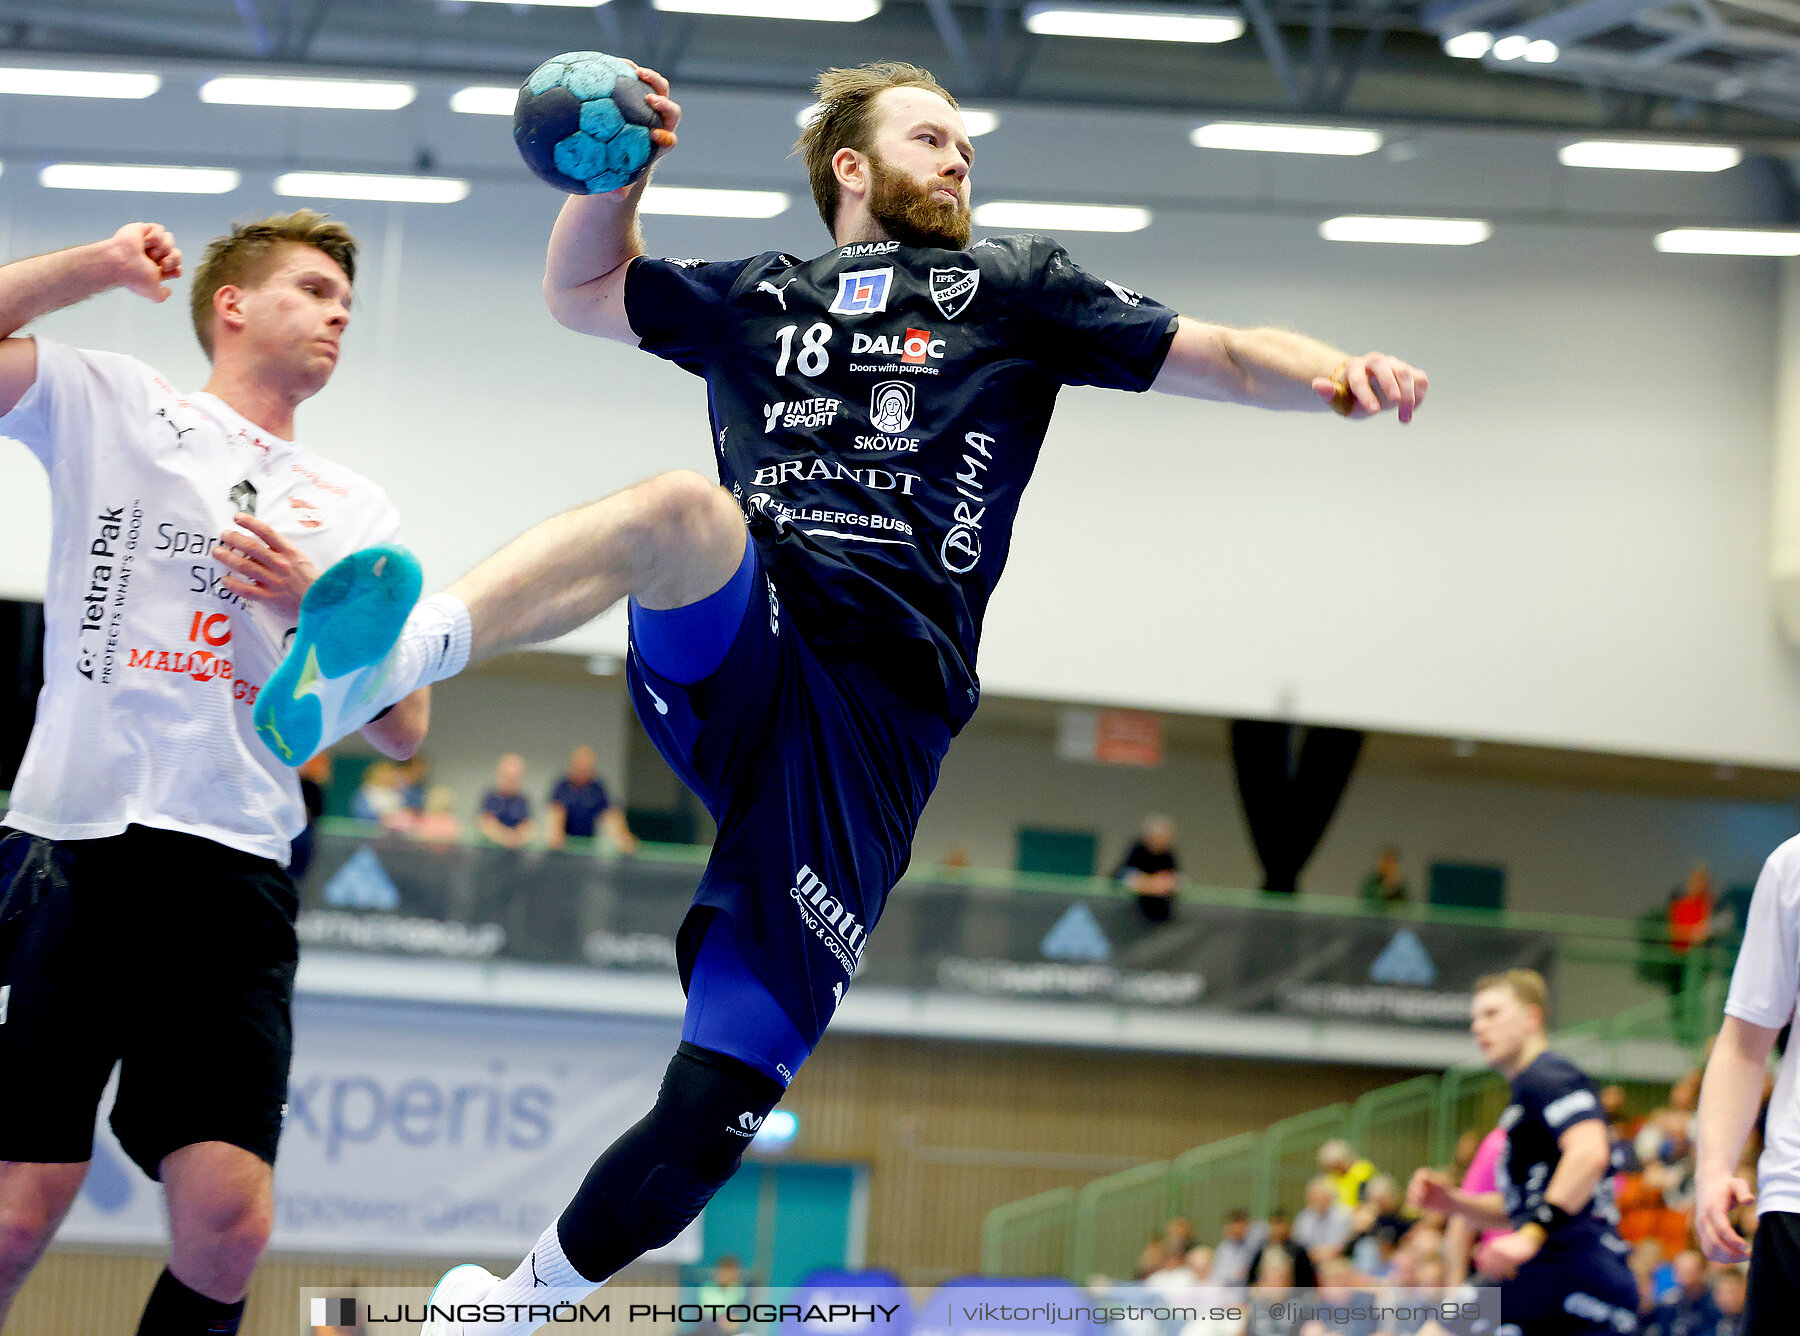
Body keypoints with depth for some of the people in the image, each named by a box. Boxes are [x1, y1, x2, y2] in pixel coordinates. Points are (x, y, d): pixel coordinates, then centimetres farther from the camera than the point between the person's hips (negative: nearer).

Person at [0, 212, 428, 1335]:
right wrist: (101, 266, -1)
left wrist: (311, 607, 2)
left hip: (239, 873, 3)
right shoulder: (113, 404, 11)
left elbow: (402, 732, 16)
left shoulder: (358, 515, 21)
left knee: (227, 1226, -11)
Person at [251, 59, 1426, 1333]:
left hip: (875, 725, 0)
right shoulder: (758, 298, 25)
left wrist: (1338, 374, -8)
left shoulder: (1014, 289, 20)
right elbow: (582, 289, 35)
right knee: (681, 510, -37)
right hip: (730, 668, 1)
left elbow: (1220, 355, 12)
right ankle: (389, 658, -55)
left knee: (712, 1112, -5)